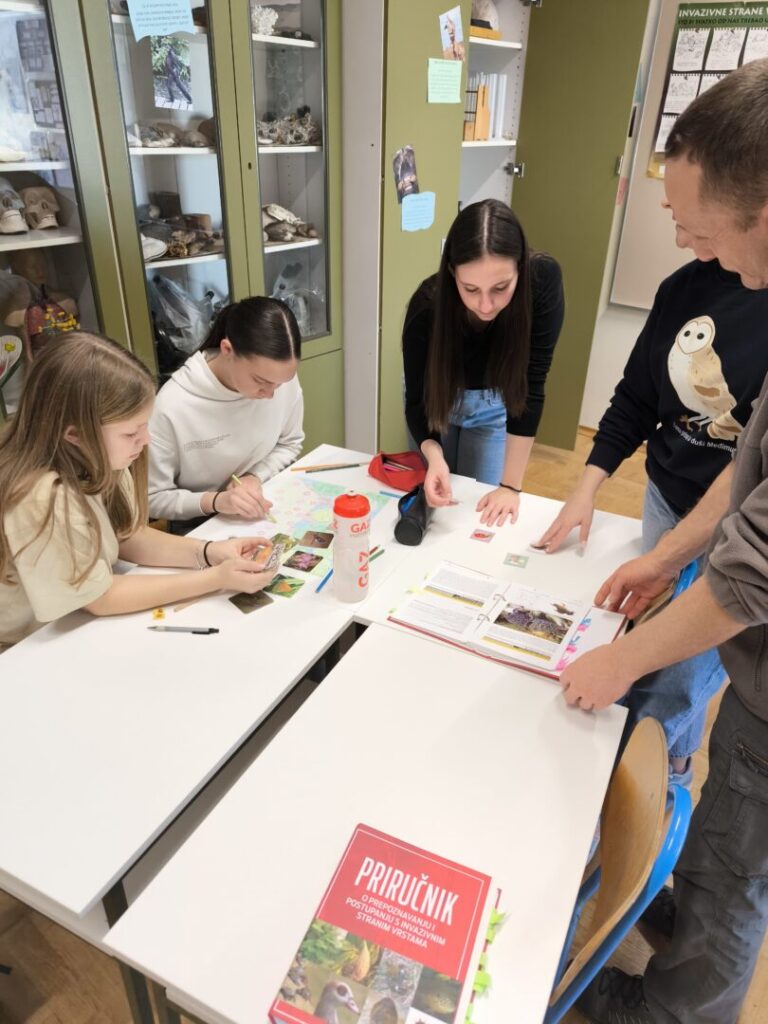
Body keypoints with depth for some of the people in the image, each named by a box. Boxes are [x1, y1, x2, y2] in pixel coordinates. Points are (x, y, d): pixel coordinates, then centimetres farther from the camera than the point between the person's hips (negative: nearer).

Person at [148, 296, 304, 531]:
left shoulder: (282, 378, -12)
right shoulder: (172, 406, -24)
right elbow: (153, 498, -12)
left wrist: (255, 477, -12)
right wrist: (214, 501, -27)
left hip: (266, 512, 3)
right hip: (200, 527, -3)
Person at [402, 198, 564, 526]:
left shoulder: (543, 280, -34)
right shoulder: (428, 305, -34)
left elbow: (529, 387, -30)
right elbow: (417, 399, -24)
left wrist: (510, 486, -30)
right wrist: (433, 455, -44)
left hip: (493, 403, 0)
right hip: (437, 397, 0)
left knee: (481, 511, 7)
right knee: (433, 500, 14)